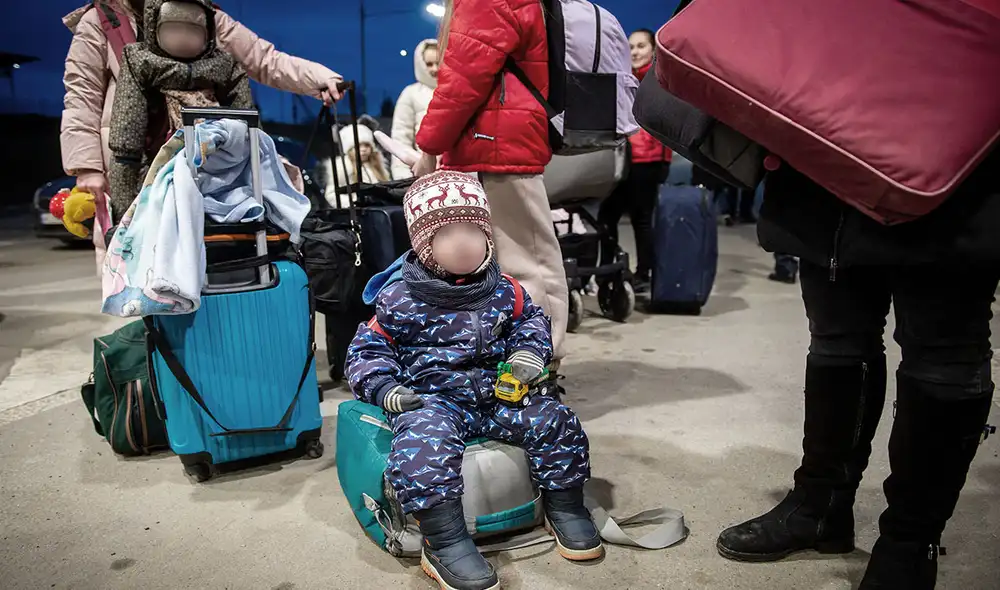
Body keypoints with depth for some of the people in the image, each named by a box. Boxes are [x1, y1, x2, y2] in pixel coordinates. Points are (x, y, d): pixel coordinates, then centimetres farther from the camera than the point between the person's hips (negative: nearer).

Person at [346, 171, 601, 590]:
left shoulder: (503, 291, 6)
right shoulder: (398, 298, -5)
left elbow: (531, 319, 22)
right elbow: (368, 350, 1)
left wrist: (529, 350, 0)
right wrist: (384, 389, -16)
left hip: (498, 393, 4)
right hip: (432, 398, -4)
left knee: (553, 421, -9)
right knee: (423, 442, -35)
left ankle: (564, 507, 12)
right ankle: (444, 543, -26)